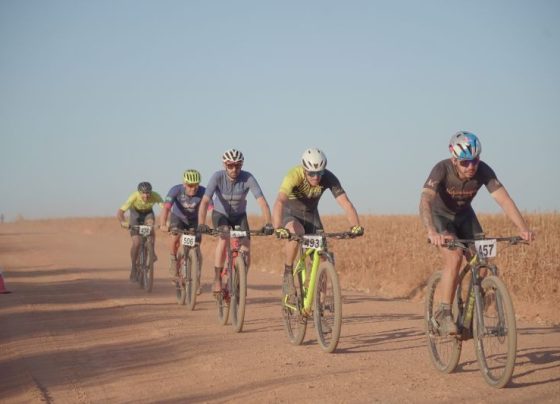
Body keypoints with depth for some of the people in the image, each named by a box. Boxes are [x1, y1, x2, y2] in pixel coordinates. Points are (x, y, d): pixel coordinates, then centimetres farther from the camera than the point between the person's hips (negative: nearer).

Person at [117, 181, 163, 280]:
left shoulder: (155, 196, -32)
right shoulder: (134, 197, -36)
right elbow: (120, 212, -39)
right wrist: (123, 222, -59)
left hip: (148, 213, 1)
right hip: (135, 213, -1)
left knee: (150, 222, -34)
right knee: (136, 242, -13)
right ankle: (133, 267, 8)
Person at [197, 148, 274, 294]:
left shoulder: (248, 178, -25)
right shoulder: (217, 177, -26)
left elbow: (262, 201, -32)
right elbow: (205, 201, -34)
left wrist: (268, 224, -46)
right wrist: (201, 224, -48)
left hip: (239, 215, 2)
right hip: (220, 214, -2)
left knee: (246, 249, -13)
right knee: (223, 240, -30)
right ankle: (217, 279, -18)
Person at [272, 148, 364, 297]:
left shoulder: (329, 178, -24)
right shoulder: (294, 176, -34)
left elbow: (345, 203, -31)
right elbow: (279, 202, -47)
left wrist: (356, 226, -48)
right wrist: (278, 228, -63)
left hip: (311, 214, 4)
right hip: (290, 213, -3)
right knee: (296, 233, -36)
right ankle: (288, 275, -20)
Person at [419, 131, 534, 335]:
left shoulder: (483, 171, -24)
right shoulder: (442, 169, -33)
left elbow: (504, 199, -32)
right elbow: (425, 201, -46)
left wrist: (522, 228, -47)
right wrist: (432, 232, -63)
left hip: (464, 215, 4)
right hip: (440, 214, -4)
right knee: (454, 257, -27)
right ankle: (445, 317, -19)